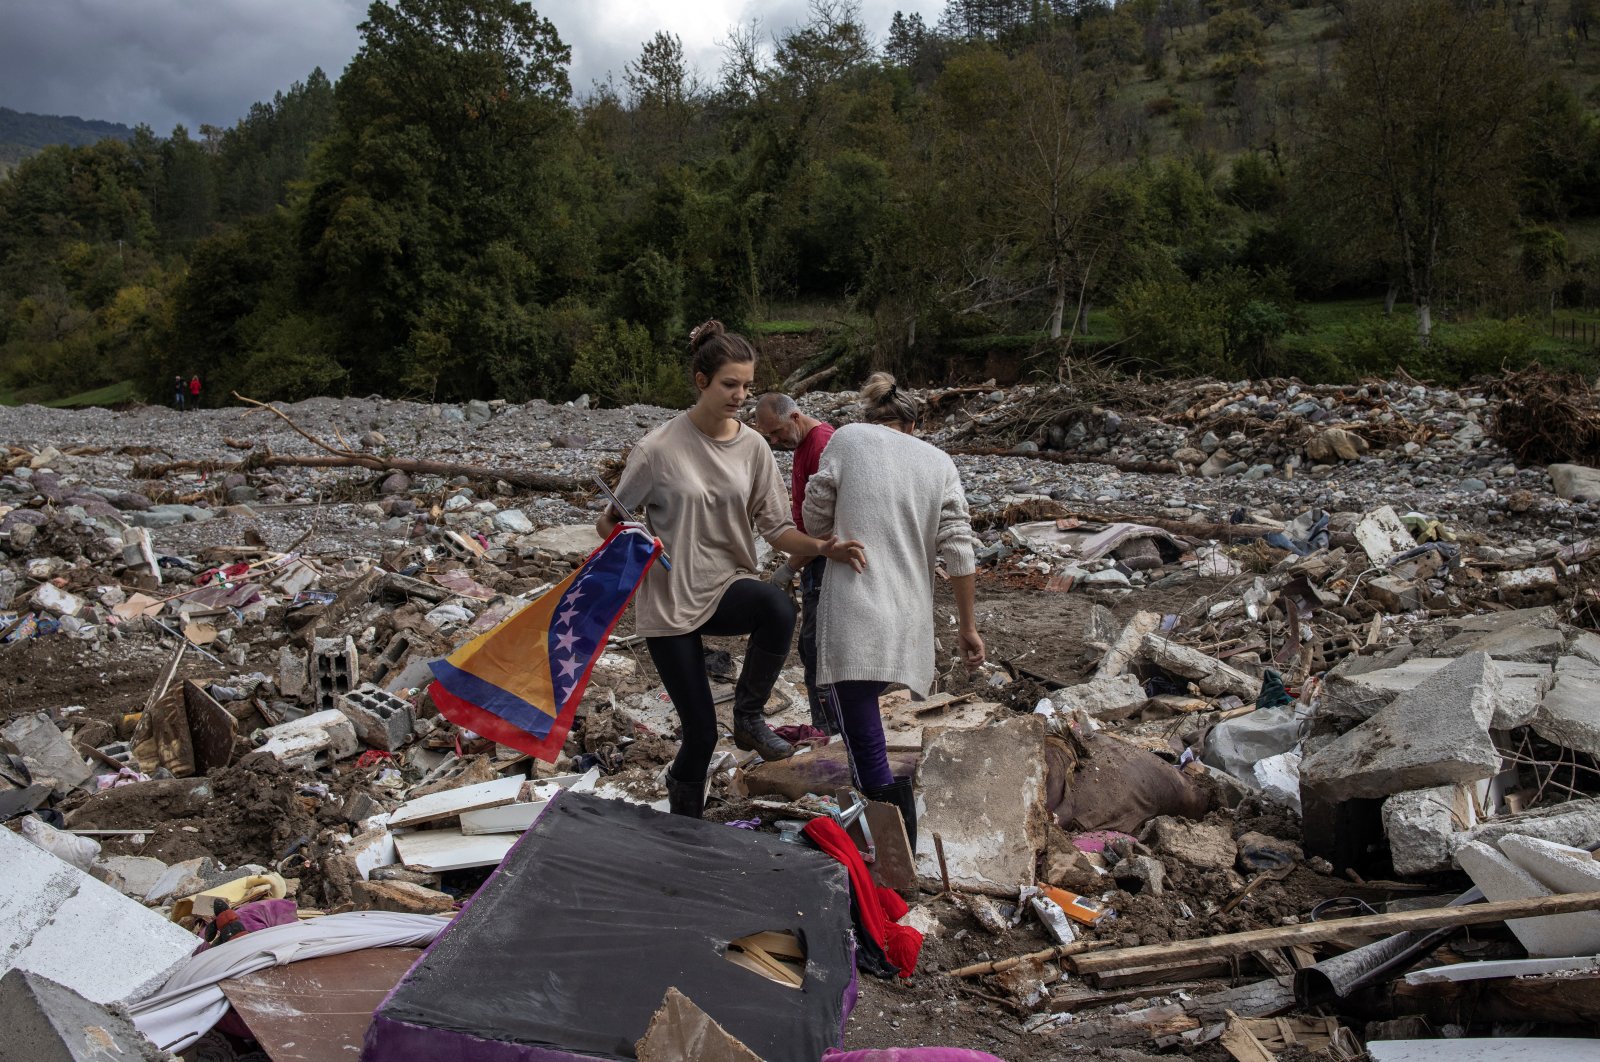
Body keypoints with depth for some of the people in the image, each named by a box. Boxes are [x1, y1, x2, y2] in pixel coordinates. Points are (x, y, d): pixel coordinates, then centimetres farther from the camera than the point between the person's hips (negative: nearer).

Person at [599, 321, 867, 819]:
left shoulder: (752, 447, -2)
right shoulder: (659, 449, -13)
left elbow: (776, 528, -2)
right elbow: (612, 521, 0)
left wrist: (822, 547, -20)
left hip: (726, 588, 3)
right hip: (669, 600, -3)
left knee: (779, 607, -34)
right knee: (701, 731, -1)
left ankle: (748, 715, -10)